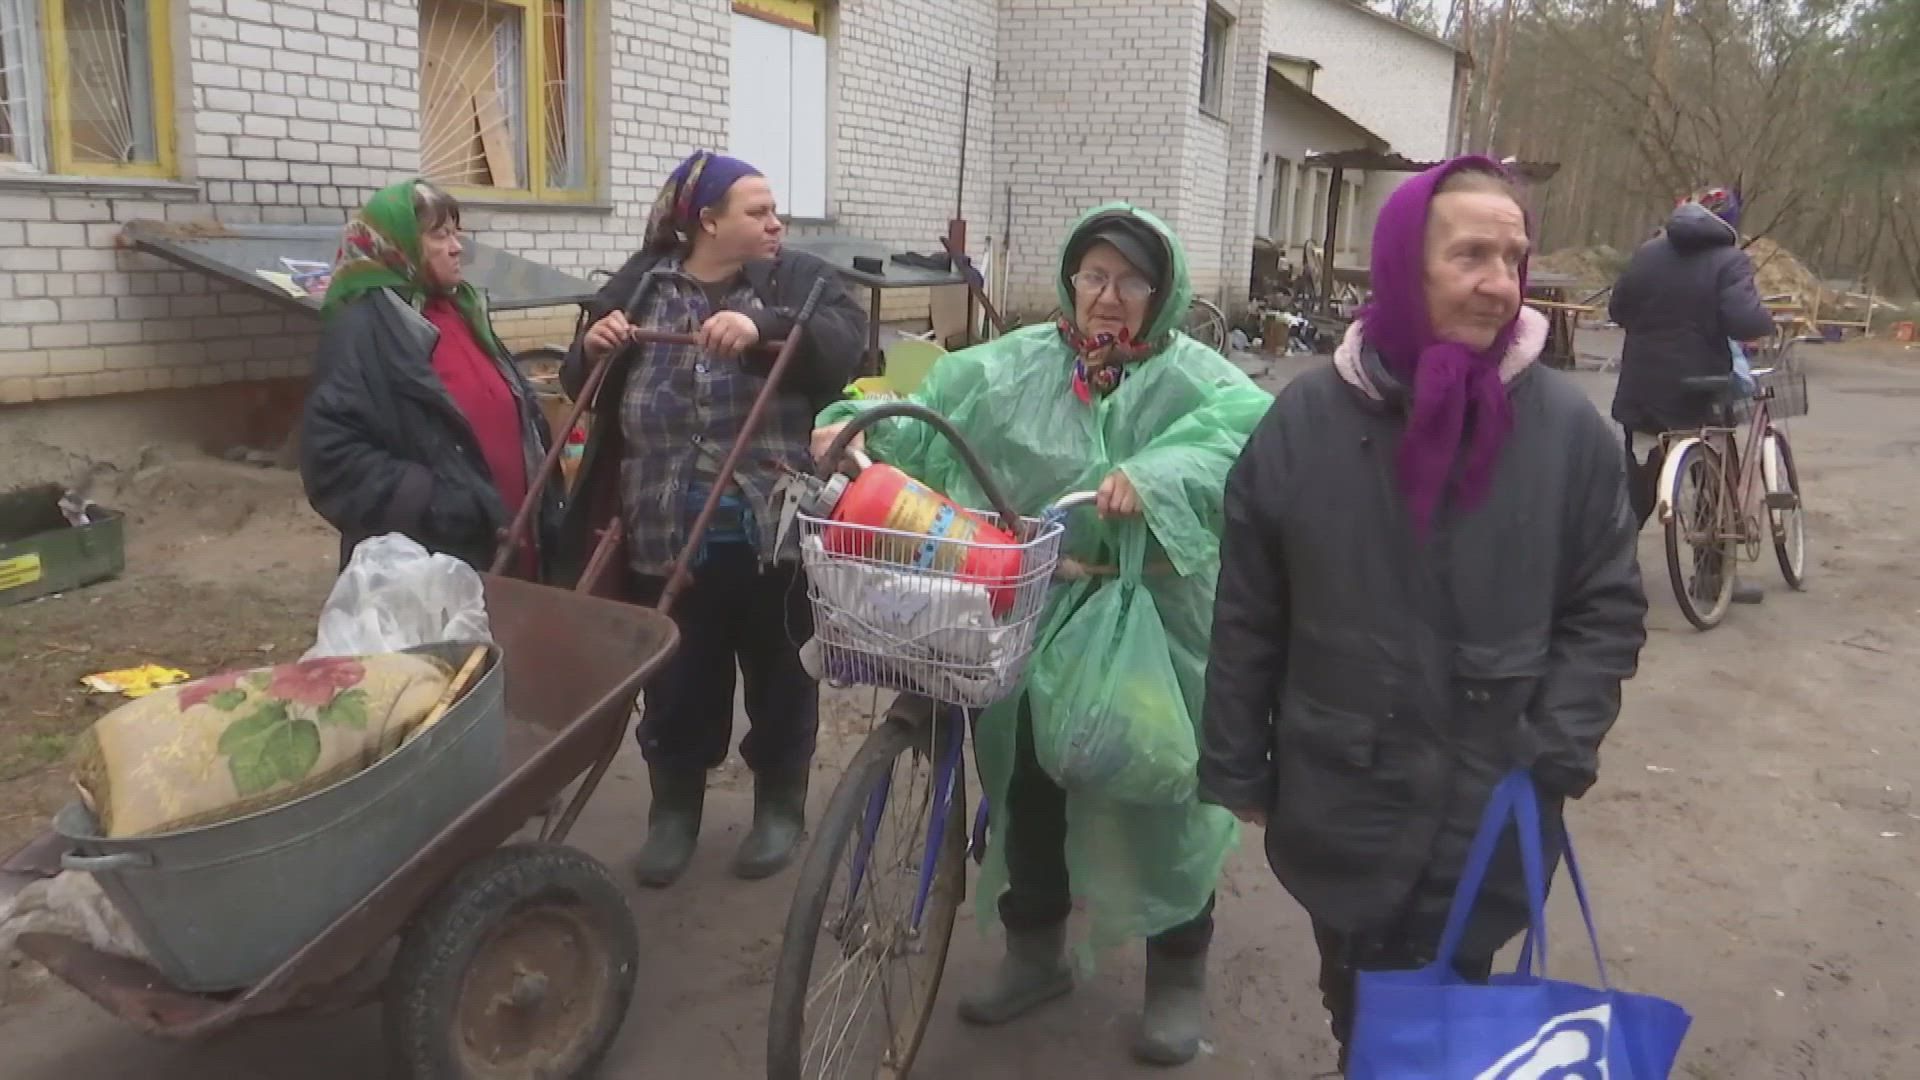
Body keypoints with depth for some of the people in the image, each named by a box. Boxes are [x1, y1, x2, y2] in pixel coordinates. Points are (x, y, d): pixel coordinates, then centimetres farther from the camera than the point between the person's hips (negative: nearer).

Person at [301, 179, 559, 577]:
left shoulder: (462, 310, 13)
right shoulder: (362, 327, -11)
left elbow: (514, 419, 19)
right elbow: (332, 457, -20)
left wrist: (545, 517, 9)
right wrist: (435, 506, -23)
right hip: (427, 571, -7)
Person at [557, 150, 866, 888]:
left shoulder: (798, 279, 1)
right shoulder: (640, 286, 6)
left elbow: (845, 339, -18)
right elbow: (583, 391, 12)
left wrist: (762, 326, -32)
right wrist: (593, 349, -9)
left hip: (774, 528, -1)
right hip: (666, 534, 2)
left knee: (779, 673, 14)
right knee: (676, 680, 13)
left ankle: (780, 807, 33)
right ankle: (673, 809, 33)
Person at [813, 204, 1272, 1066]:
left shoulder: (1195, 380, -5)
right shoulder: (1014, 366, 6)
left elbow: (1238, 436, -24)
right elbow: (927, 412, 4)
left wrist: (1155, 479, -40)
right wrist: (859, 427, -16)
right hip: (1024, 622, 4)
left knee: (1155, 796, 9)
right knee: (1027, 790, 16)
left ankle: (1179, 974, 31)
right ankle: (1035, 949, 39)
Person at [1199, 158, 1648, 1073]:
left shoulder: (1566, 425, -8)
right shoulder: (1307, 419, -7)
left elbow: (1607, 610, 1)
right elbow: (1247, 614, -1)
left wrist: (1556, 755, -8)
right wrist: (1236, 769, 2)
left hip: (1490, 815, -1)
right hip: (1339, 806, 1)